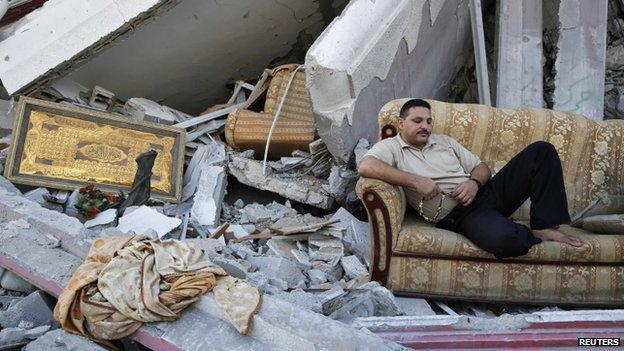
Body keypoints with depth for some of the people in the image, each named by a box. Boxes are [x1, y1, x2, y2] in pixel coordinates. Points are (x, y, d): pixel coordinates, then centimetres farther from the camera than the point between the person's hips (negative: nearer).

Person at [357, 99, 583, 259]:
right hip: (457, 215, -7)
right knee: (504, 238, -39)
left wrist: (474, 182, -7)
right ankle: (534, 236, -2)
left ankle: (544, 226, -8)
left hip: (485, 192, 7)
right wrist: (416, 181, -22)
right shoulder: (391, 147, 1)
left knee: (541, 151, -5)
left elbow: (482, 167, 19)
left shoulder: (444, 141, 20)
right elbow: (365, 167, -22)